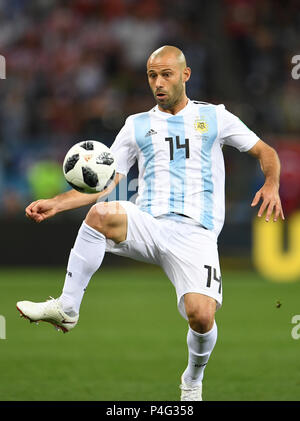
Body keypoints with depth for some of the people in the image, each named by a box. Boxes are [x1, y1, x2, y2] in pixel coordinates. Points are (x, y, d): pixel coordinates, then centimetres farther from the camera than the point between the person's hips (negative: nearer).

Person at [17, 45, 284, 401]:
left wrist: (271, 185, -5)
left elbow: (266, 152, 16)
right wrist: (56, 204, 2)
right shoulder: (137, 125, 18)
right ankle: (66, 309, -22)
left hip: (195, 234, -1)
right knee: (102, 213, -34)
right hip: (147, 224, 1)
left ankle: (193, 379, 12)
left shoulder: (214, 117, 13)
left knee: (201, 315, -23)